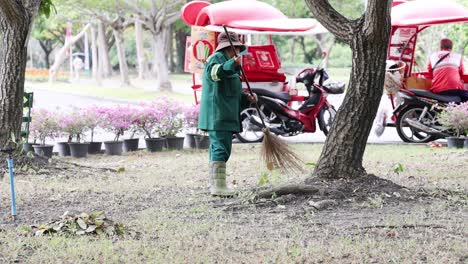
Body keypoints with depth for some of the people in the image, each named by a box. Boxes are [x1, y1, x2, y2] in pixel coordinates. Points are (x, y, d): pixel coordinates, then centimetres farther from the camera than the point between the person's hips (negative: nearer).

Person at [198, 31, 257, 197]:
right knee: (221, 147, -16)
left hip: (226, 114, 11)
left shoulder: (228, 62, 27)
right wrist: (233, 64, -44)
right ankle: (218, 185, -20)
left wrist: (246, 98, 14)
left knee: (218, 148, 16)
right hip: (218, 113, -11)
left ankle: (214, 184, 24)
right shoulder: (217, 58, -7)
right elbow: (214, 72, -31)